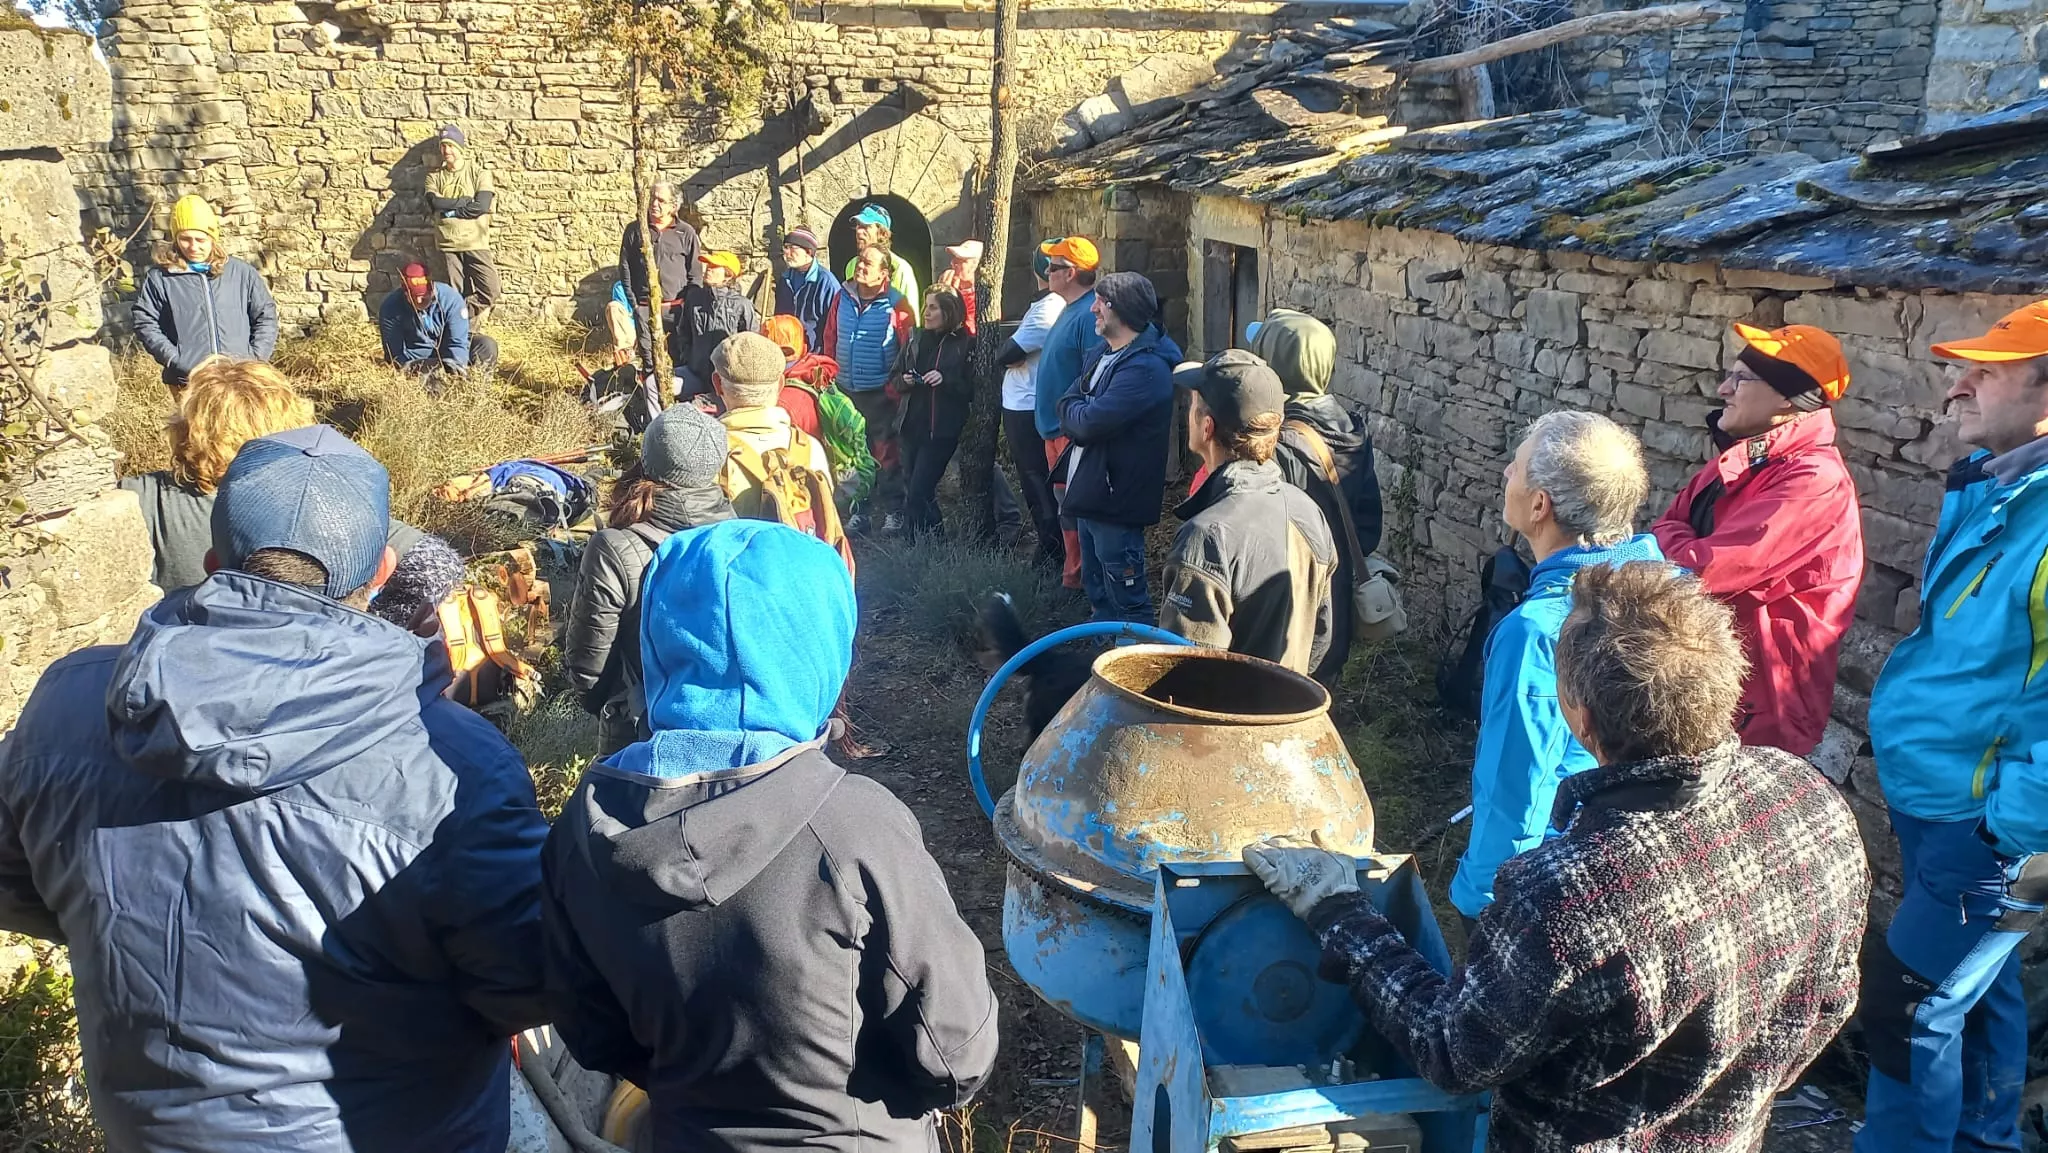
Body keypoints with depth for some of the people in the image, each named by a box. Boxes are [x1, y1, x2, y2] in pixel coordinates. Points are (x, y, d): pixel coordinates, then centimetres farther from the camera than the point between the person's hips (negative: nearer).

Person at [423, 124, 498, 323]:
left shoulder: (479, 173, 1)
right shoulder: (435, 176, 9)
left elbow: (482, 205, -15)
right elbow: (435, 202, -10)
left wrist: (449, 209, -11)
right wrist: (466, 200, -11)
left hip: (476, 243, -2)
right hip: (448, 245, 2)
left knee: (490, 289, -13)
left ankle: (467, 315, 9)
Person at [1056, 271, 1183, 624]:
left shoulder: (1146, 367, -21)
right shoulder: (1101, 354, 12)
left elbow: (1089, 422, -25)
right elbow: (1069, 403, 14)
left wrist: (1073, 409, -5)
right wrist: (1082, 412, -6)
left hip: (1116, 501, -10)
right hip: (1090, 494, 10)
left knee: (1126, 601, -1)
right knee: (1098, 593, 22)